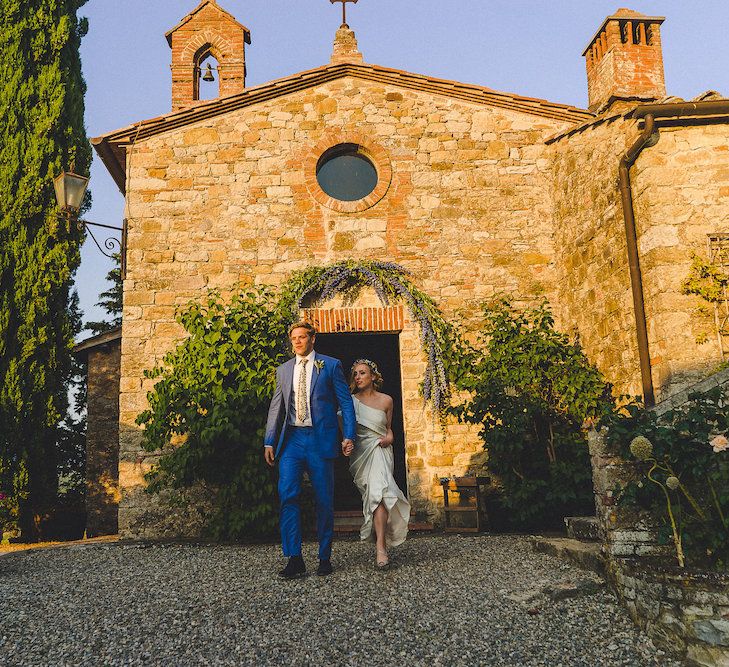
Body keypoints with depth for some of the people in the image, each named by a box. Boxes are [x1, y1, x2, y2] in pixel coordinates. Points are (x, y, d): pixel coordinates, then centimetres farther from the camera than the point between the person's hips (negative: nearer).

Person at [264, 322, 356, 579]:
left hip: (320, 439, -2)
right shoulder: (283, 370, 16)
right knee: (287, 495, -10)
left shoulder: (331, 365, 5)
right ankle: (294, 558, -5)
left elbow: (345, 402, 2)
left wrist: (349, 435, -8)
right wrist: (270, 441, 9)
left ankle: (325, 557, 16)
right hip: (291, 439, 3)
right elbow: (276, 407, 17)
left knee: (324, 500, 3)